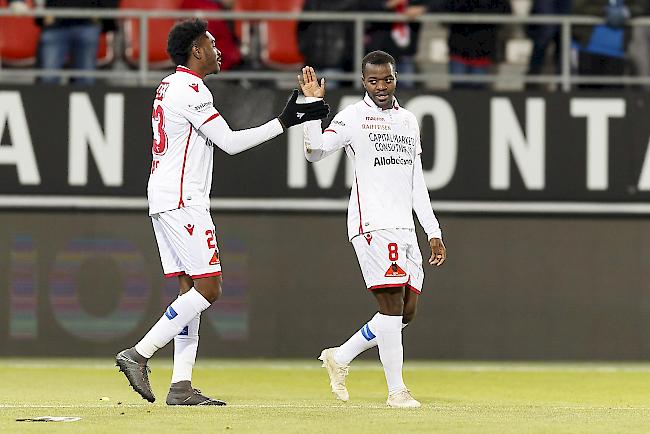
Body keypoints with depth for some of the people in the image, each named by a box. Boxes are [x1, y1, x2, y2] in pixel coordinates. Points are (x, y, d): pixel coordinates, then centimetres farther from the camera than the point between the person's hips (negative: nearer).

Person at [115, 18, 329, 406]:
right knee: (208, 289, -11)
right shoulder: (190, 89, -13)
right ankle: (139, 355, -13)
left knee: (192, 289, 7)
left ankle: (181, 385, 1)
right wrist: (285, 122, -11)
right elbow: (231, 142, -15)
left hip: (164, 200, 10)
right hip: (181, 201, -10)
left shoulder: (169, 86, 19)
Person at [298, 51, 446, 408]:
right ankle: (396, 390, -8)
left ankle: (339, 358, 20)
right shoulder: (353, 117, -1)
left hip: (405, 228, 7)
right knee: (393, 306, -12)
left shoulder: (408, 121, 18)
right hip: (372, 225, -7)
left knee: (406, 312, 6)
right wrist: (313, 104, -21)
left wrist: (434, 232, 17)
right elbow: (315, 151, -14)